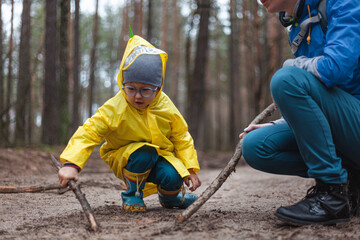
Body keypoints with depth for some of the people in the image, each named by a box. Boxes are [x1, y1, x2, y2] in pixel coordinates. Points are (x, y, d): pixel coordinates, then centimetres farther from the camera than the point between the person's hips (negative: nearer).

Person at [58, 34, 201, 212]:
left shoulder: (166, 108, -12)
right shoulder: (114, 109, -22)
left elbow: (182, 138, 1)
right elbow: (88, 133, -26)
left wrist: (190, 169, -4)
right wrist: (71, 164, -39)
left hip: (160, 156, 3)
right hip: (124, 160, -3)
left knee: (172, 177, -27)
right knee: (144, 154, -36)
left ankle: (169, 196, 14)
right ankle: (133, 193, -6)